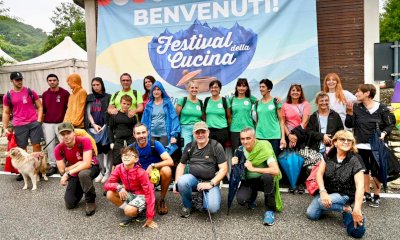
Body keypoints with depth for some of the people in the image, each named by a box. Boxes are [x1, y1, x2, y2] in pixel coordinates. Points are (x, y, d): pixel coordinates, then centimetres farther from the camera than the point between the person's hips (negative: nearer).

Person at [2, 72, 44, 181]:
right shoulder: (7, 96, 6)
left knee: (36, 145, 0)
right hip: (19, 126, 1)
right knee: (21, 148, 6)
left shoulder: (30, 92, 3)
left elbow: (40, 107, 7)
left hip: (34, 123, -1)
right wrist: (5, 128, 3)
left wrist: (39, 120, -4)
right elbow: (6, 113, 11)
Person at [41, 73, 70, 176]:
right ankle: (52, 166, 15)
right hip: (47, 124, 4)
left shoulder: (65, 93, -1)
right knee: (50, 145, 5)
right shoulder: (45, 94, 11)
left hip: (61, 123, -3)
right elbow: (43, 110, 17)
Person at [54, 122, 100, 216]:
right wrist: (79, 163, -22)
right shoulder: (58, 149, -14)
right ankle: (81, 188, 29)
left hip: (92, 168, -4)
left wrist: (68, 173, -32)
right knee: (70, 204, -4)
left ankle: (90, 201, -17)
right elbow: (62, 170, -13)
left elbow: (87, 164, -31)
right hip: (75, 174, 4)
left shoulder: (84, 141, -25)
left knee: (83, 174, -41)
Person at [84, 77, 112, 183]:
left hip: (105, 127, -3)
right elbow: (88, 113, 8)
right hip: (93, 128, 3)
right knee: (98, 150, 6)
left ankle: (108, 172, 2)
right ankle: (102, 171, 18)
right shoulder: (90, 98, 12)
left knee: (106, 149, -7)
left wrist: (105, 125, -11)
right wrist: (94, 125, -7)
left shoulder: (108, 97, 2)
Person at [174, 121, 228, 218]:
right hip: (193, 178, 3)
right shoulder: (190, 146, 6)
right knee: (182, 181, -32)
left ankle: (203, 198, 12)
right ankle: (187, 206, -1)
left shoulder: (216, 146, -5)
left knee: (213, 208, -26)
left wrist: (211, 184, -19)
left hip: (210, 181, -3)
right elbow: (181, 165, 12)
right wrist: (176, 183, -2)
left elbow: (224, 169, -9)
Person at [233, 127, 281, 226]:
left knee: (267, 176, -37)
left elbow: (276, 171, -33)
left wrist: (253, 169, -32)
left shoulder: (264, 147, -22)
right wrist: (234, 165, -19)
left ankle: (270, 210, -17)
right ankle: (253, 195, 13)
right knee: (241, 199, -26)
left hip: (264, 180, -3)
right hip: (248, 181, 3)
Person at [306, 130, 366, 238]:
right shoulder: (329, 155, -6)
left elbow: (360, 186, -24)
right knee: (311, 214, -12)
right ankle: (328, 204, 13)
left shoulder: (355, 160, -17)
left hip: (345, 195, -3)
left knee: (321, 202, -29)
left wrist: (357, 209, -36)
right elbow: (319, 173, -11)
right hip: (328, 191, 4)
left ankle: (346, 210, -7)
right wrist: (323, 192, -29)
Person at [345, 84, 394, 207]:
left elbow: (389, 125, -1)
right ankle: (366, 194, 30)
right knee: (364, 169, 15)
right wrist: (349, 112, -16)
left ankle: (376, 196, 21)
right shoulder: (356, 107, -1)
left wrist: (384, 133, -19)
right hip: (361, 145, 3)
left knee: (376, 171, 6)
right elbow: (349, 125, -3)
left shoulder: (381, 108, -7)